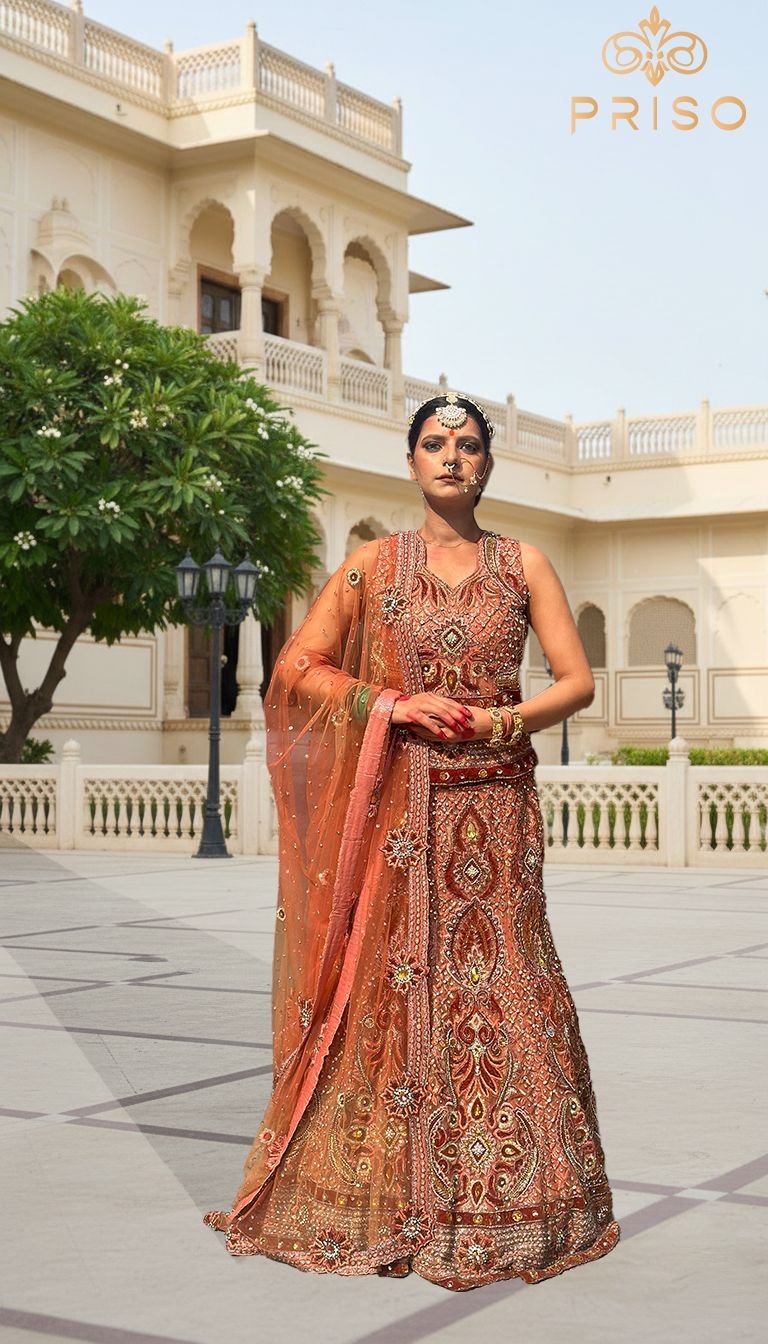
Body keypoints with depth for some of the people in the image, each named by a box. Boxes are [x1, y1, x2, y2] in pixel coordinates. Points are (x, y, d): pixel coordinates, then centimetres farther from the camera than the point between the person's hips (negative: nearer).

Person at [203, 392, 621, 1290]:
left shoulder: (523, 565, 9)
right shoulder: (374, 564, 6)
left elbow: (577, 680, 7)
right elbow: (298, 669, 3)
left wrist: (505, 719, -10)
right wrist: (396, 703, -9)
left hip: (494, 809, 1)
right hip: (399, 805, -1)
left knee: (499, 989, -1)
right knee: (389, 986, -2)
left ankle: (504, 1198, 11)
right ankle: (383, 1201, 10)